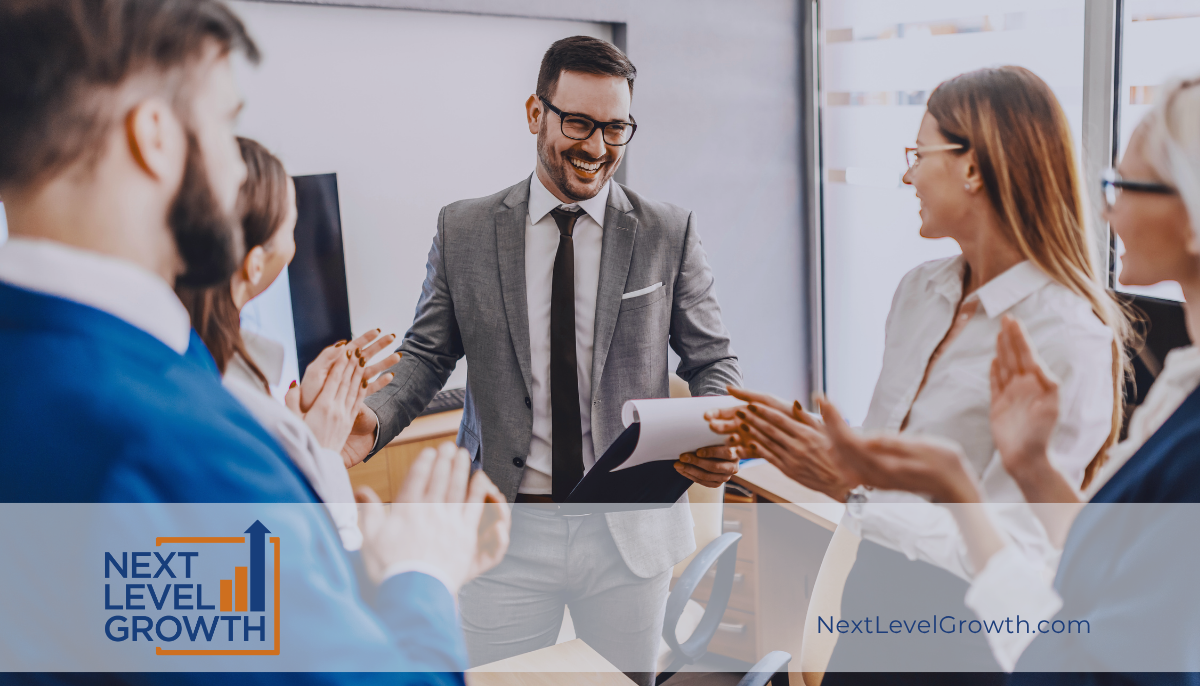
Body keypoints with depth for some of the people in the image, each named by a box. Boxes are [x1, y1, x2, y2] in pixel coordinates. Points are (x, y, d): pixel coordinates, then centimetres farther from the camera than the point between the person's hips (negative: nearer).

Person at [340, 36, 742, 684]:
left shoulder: (669, 232, -1)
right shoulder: (464, 230, 1)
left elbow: (712, 361, 2)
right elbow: (427, 355, 5)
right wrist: (372, 418, -15)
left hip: (630, 527, 1)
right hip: (504, 532, 0)